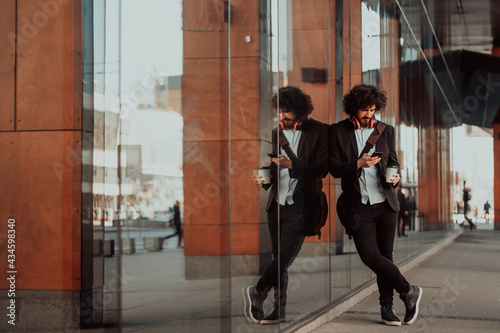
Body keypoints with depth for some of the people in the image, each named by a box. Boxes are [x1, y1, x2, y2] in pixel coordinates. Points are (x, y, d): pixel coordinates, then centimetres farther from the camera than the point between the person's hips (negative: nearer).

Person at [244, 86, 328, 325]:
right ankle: (279, 309, 16)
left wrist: (292, 165, -21)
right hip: (277, 203, 6)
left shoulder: (319, 131, -4)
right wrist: (265, 178, -1)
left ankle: (257, 292, 9)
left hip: (299, 206, -6)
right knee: (279, 258, 9)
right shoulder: (278, 132, 13)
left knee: (285, 256, -11)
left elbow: (322, 168, -10)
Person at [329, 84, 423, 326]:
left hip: (385, 203, 2)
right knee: (370, 256, -13)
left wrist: (394, 177, -8)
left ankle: (386, 306, 18)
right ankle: (409, 291, 4)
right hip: (358, 205, -2)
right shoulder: (338, 131, 2)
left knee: (385, 255, 5)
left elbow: (393, 162, 15)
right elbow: (334, 168, -1)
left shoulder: (386, 131, 10)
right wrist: (357, 164, -18)